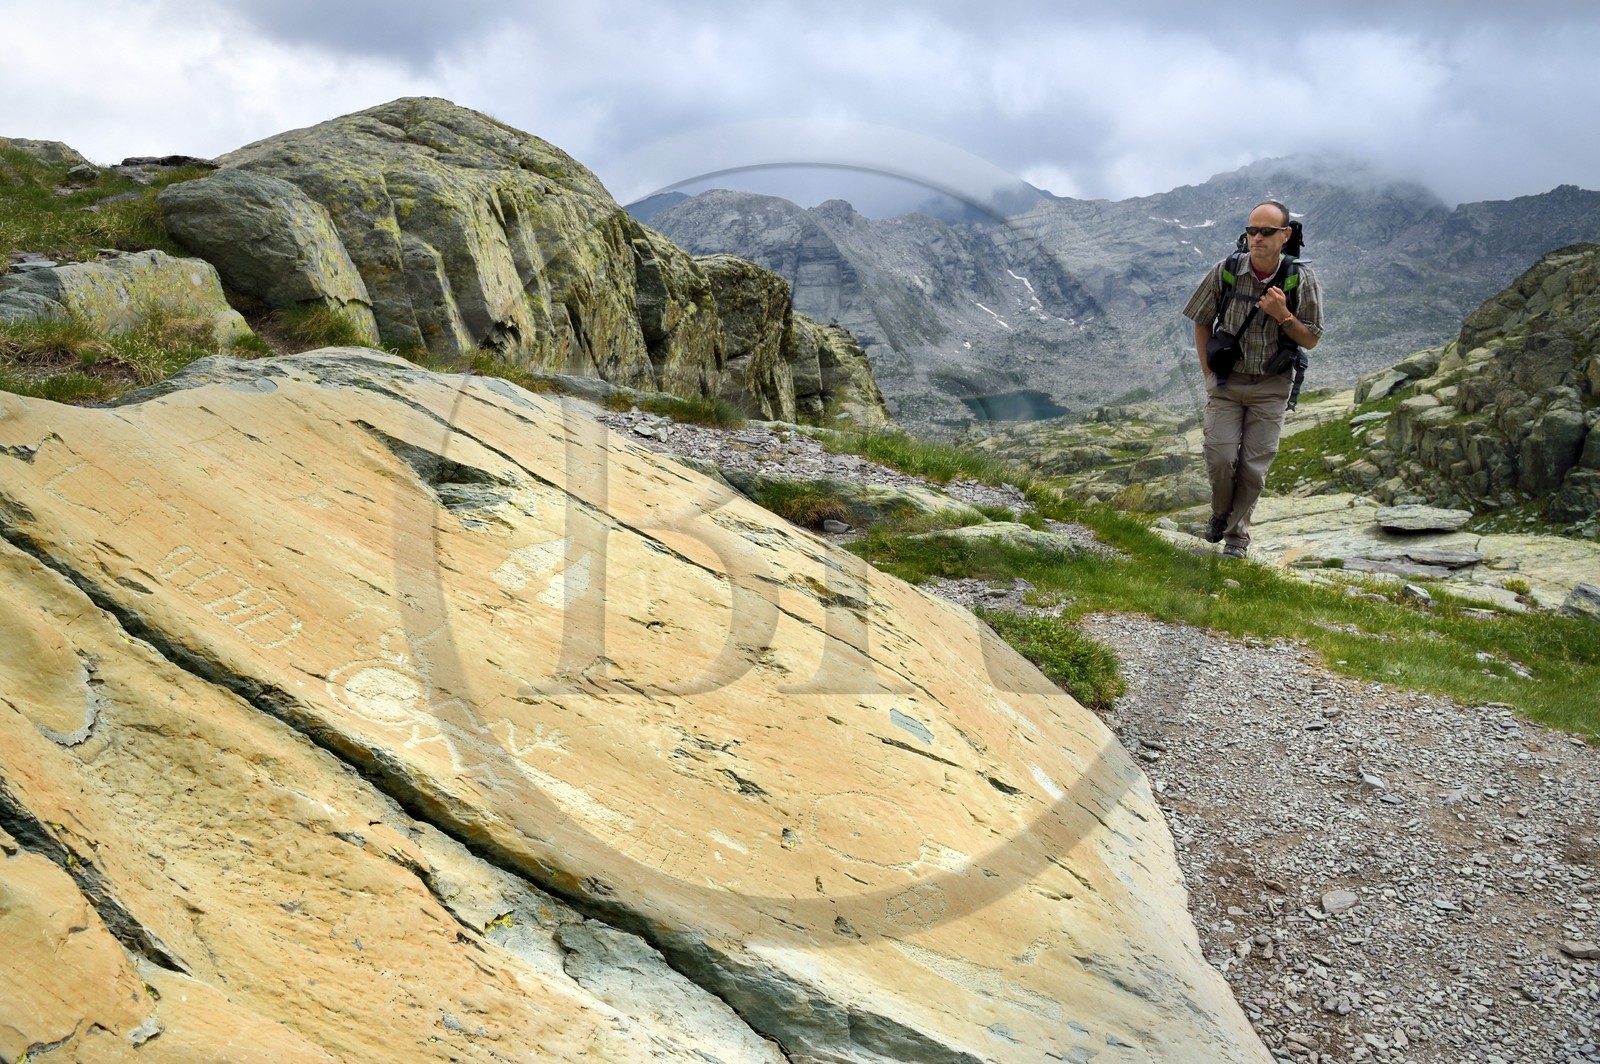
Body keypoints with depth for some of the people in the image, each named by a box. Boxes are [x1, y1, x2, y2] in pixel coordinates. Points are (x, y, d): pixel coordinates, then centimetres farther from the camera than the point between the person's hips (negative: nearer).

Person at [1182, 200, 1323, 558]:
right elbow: (1201, 322, 6)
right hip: (1226, 381, 0)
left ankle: (1237, 534, 18)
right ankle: (1220, 512, 22)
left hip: (1271, 385, 0)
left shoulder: (1302, 280, -9)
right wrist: (1208, 375, 3)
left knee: (1254, 466, 0)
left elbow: (1311, 341, -2)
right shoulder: (1225, 272, -8)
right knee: (1220, 458, -8)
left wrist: (1282, 315, -21)